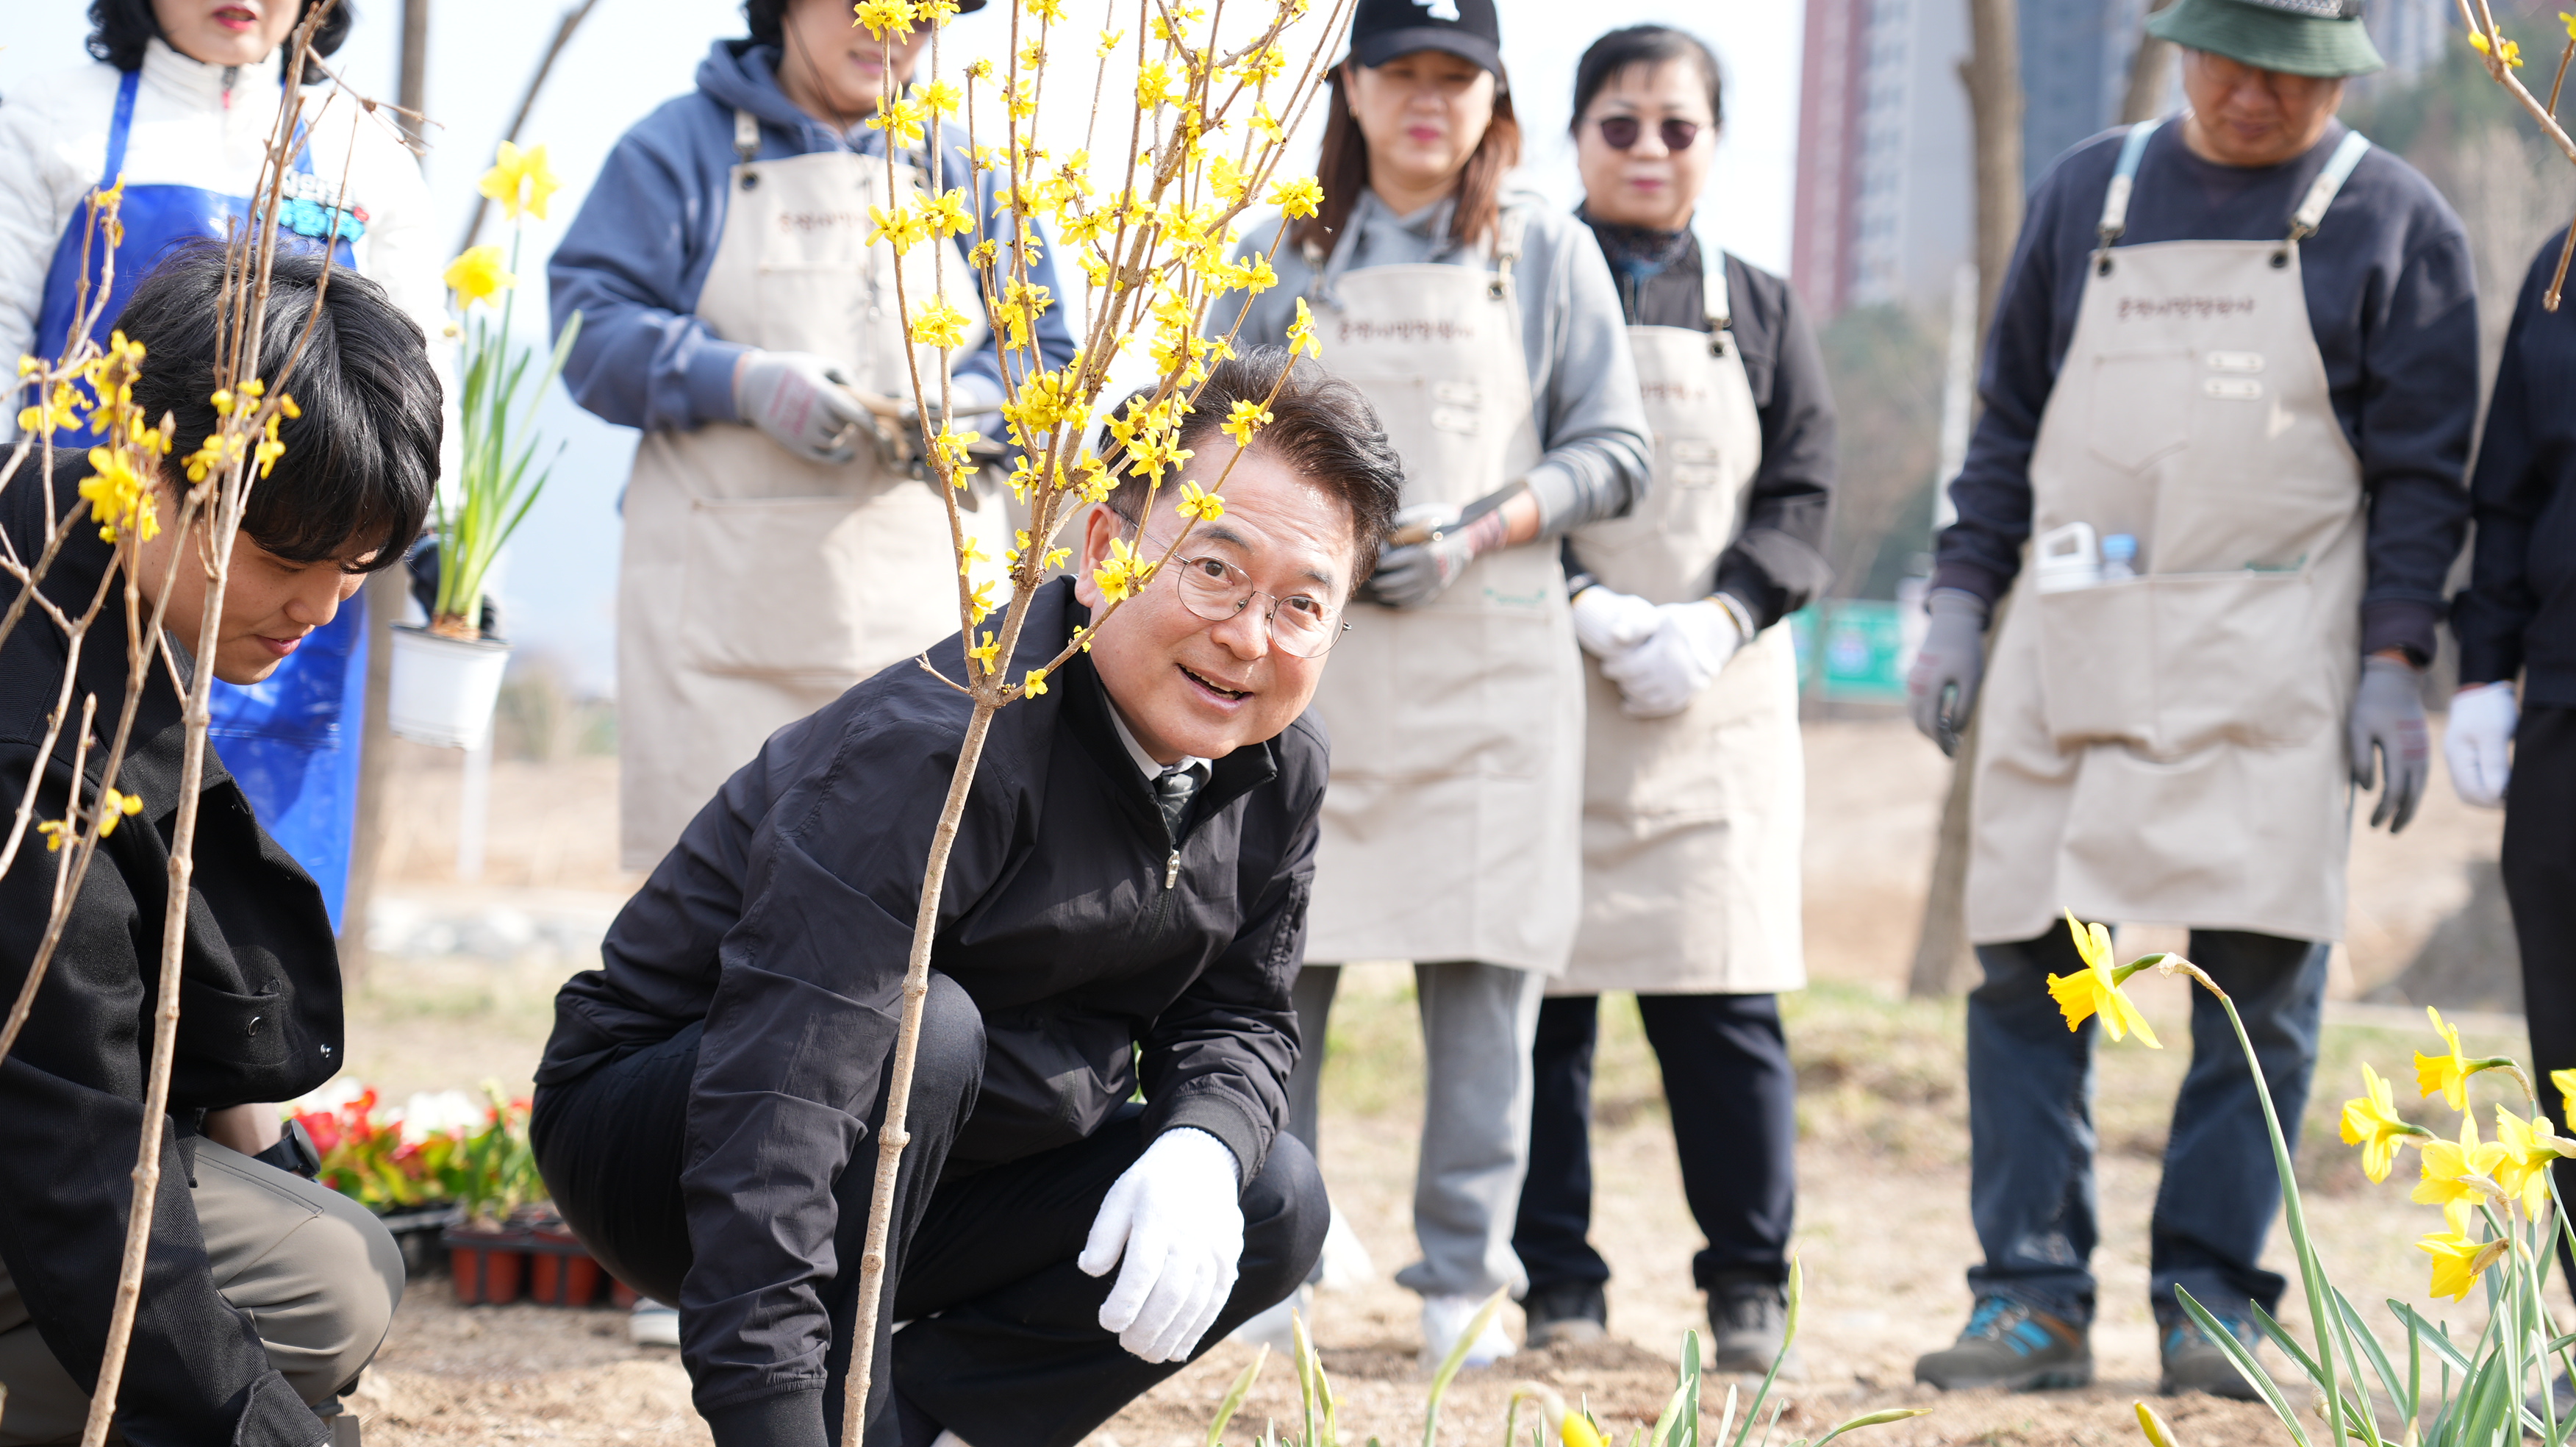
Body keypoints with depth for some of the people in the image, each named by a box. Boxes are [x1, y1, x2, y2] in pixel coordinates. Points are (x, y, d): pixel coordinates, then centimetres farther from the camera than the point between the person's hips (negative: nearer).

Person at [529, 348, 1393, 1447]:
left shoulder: (1279, 770, -7)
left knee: (1274, 1206, -7)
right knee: (922, 1028, -35)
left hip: (924, 1175, 8)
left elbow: (1237, 1016, 7)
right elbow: (773, 1119, -40)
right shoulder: (931, 756, -33)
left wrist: (1202, 1151, -20)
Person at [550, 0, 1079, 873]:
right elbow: (592, 327, 0)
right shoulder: (682, 146, 10)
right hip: (727, 595, -2)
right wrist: (741, 380, -16)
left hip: (926, 597, 2)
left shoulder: (962, 170, 19)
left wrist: (973, 403, -7)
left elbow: (1043, 351, 16)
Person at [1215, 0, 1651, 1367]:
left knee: (1483, 970, -4)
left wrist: (1476, 534, -9)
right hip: (1301, 651, 1)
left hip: (1488, 654, -1)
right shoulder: (1276, 257, 12)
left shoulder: (1546, 252, 10)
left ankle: (1464, 1279, 3)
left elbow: (1613, 452, 7)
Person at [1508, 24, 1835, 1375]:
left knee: (1721, 998, -3)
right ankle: (1556, 1282, 6)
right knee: (1543, 987, -2)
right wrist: (1588, 613, -14)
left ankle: (1747, 1282, 5)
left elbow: (1801, 499, 8)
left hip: (1718, 696, 1)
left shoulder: (1760, 311, 13)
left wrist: (1720, 620, -9)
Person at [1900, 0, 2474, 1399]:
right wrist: (1958, 603, 8)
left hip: (2270, 665, -3)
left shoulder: (2392, 222, 4)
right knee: (2024, 971, -1)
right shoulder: (2085, 192, 13)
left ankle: (2210, 1299, 3)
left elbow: (2419, 471, 2)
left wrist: (2393, 664, -7)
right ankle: (2032, 1298, 4)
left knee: (2258, 980, -6)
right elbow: (2010, 424, 16)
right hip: (2069, 645, 3)